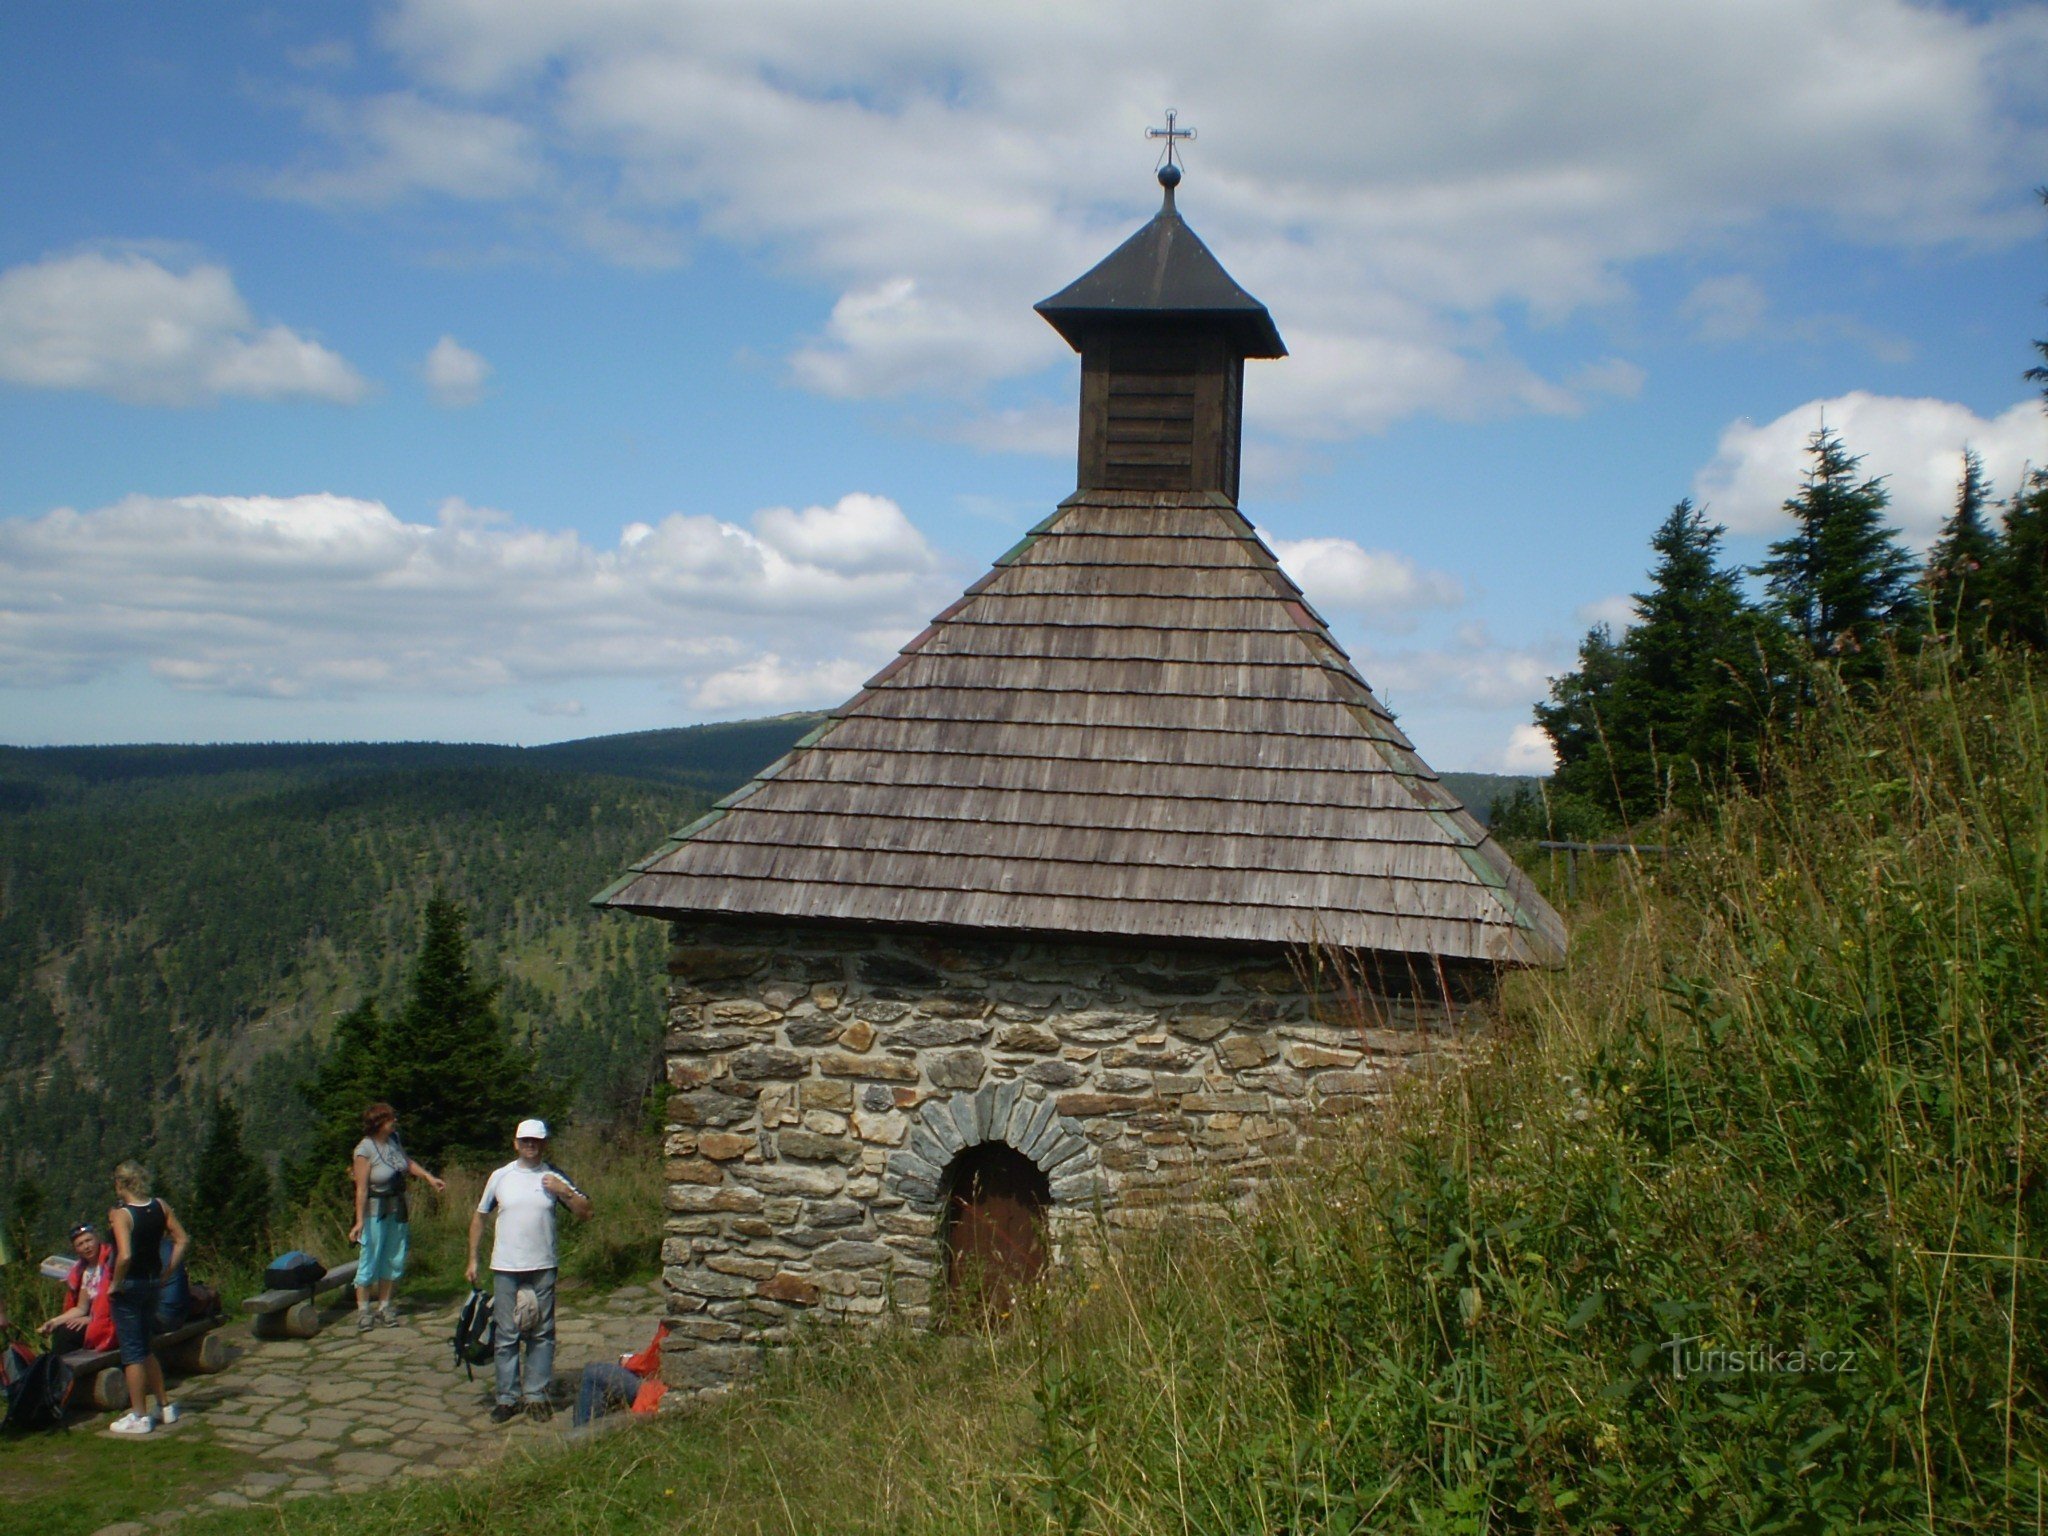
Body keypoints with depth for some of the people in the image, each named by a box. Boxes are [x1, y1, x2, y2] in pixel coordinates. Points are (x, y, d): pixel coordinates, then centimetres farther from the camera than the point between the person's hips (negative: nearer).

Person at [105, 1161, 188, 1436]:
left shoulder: (121, 1214, -19)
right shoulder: (160, 1208, 0)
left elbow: (125, 1255, -30)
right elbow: (182, 1240, 3)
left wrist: (115, 1283, -16)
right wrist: (167, 1271, 7)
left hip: (129, 1287, -7)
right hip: (152, 1284, 7)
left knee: (132, 1352, 2)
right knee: (145, 1348, 21)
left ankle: (139, 1416, 8)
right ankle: (165, 1406, 25)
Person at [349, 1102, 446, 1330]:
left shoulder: (394, 1139, 1)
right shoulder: (365, 1150, -18)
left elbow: (407, 1162, 19)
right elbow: (361, 1188, -21)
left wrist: (429, 1177, 8)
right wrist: (360, 1220, -23)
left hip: (398, 1208, 7)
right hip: (375, 1211, -7)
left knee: (394, 1260, 11)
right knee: (370, 1260, -1)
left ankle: (384, 1306, 23)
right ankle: (363, 1309, 10)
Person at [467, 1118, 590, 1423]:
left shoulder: (554, 1177, 2)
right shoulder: (500, 1177, 4)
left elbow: (585, 1211, 2)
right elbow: (479, 1217, 12)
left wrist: (565, 1192, -14)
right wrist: (473, 1259, 10)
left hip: (542, 1268, 0)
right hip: (505, 1269, 0)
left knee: (541, 1334, 4)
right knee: (507, 1335, 3)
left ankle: (536, 1395, 13)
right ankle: (507, 1398, 11)